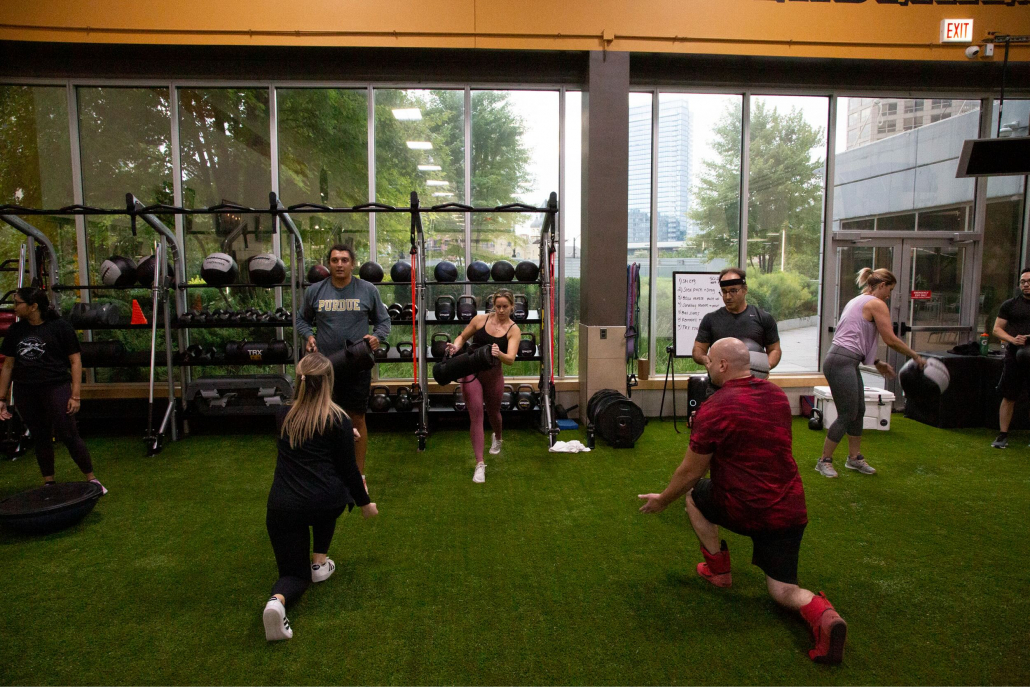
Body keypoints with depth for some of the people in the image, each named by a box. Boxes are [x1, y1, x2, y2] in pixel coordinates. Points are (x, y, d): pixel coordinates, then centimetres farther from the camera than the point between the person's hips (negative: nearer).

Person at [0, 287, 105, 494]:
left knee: (69, 436, -6)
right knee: (40, 438, 12)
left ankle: (92, 480, 3)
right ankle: (49, 483, 24)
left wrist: (76, 395, -9)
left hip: (56, 389, -5)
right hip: (26, 394, 5)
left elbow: (75, 361, -4)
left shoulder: (59, 327, -4)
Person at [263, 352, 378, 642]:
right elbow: (348, 469, 2)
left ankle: (277, 600, -18)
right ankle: (319, 563, 29)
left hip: (282, 507, 3)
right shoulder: (338, 420, -2)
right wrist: (364, 502, 17)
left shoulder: (283, 415, 11)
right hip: (326, 504, -2)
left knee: (294, 573, 19)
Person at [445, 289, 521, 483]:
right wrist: (456, 346, -14)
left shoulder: (513, 330, -9)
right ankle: (480, 464, -9)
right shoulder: (481, 319, -5)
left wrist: (499, 354, -43)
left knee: (493, 412, 21)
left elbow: (511, 359, -21)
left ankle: (497, 438, 57)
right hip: (471, 371, -1)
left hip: (493, 375, 1)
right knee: (476, 416, -10)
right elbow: (463, 337, 8)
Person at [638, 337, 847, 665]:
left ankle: (718, 569, 24)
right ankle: (821, 614, -16)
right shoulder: (778, 395, 5)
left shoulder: (714, 409, -17)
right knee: (783, 590, 17)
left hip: (744, 511, -6)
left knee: (694, 492, 23)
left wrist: (662, 500, 9)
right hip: (790, 510, 6)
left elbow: (691, 471, -8)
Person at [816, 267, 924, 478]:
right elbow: (890, 340, -8)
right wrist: (915, 356, 5)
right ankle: (824, 461, 6)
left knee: (858, 411, 17)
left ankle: (854, 457, 28)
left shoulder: (857, 301, 21)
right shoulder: (877, 304, -6)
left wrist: (877, 362, 25)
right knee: (847, 415, -3)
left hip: (847, 363, 10)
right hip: (841, 363, -10)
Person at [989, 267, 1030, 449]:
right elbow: (997, 329, 5)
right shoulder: (1010, 305, 5)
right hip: (1015, 357, 0)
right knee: (1008, 397, 2)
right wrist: (1012, 339, -14)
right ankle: (1003, 436, 8)